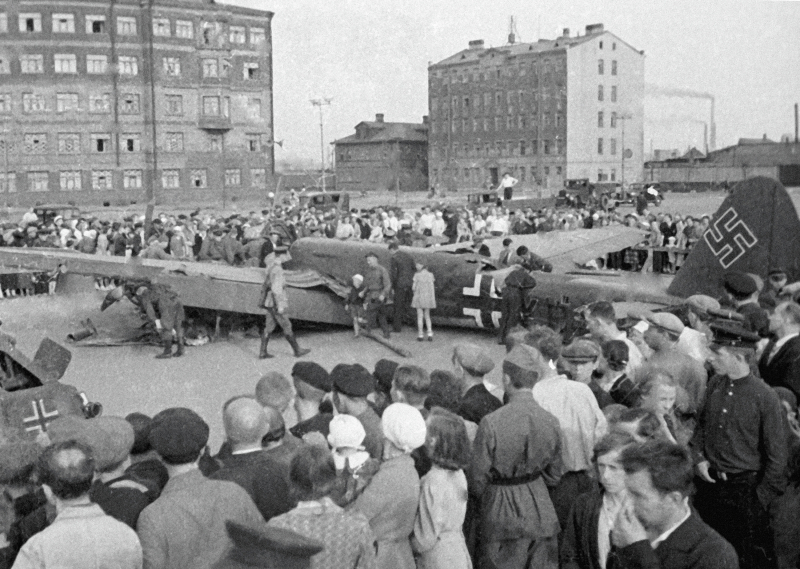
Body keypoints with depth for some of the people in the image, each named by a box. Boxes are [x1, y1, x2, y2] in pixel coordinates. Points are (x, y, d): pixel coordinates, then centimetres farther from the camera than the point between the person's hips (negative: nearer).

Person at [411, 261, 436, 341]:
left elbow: (413, 288, -6)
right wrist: (433, 300, 6)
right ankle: (430, 334, 0)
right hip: (428, 297, 3)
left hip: (419, 297, -3)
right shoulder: (430, 275, -1)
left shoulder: (417, 275, -10)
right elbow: (432, 288, 0)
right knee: (427, 316, 13)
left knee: (420, 316, 5)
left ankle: (420, 335, 5)